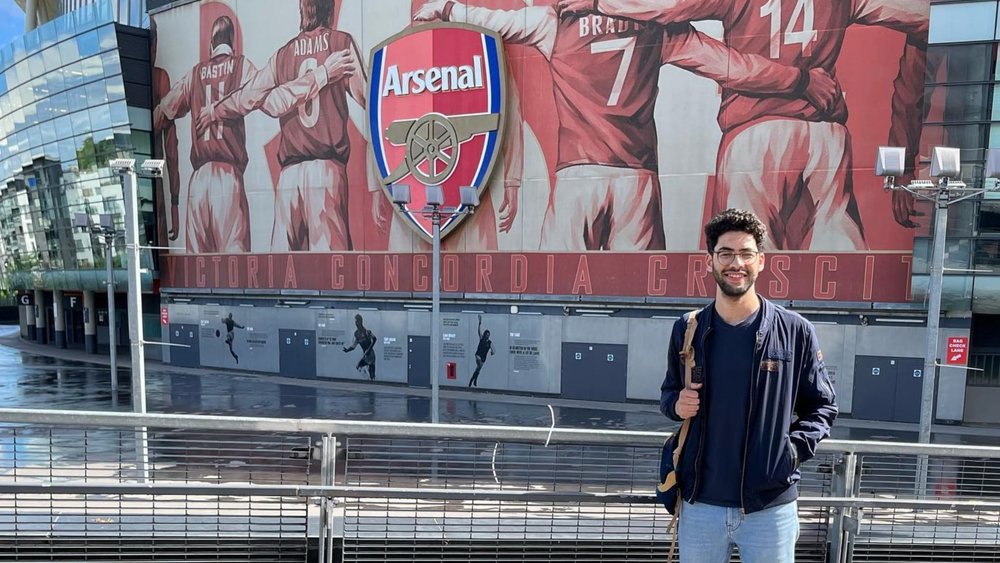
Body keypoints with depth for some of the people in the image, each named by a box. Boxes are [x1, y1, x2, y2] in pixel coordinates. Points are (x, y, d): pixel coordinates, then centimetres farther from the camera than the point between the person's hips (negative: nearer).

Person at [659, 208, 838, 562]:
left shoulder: (796, 331, -5)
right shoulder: (687, 330, -1)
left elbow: (822, 406, 4)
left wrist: (794, 449, -11)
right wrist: (677, 405, -9)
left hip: (771, 507, -1)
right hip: (700, 503, 2)